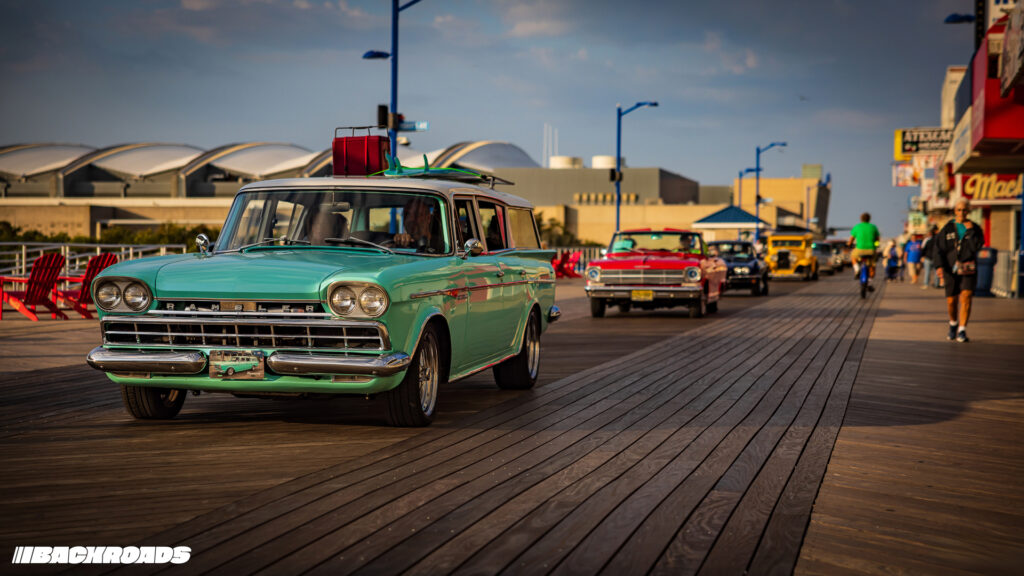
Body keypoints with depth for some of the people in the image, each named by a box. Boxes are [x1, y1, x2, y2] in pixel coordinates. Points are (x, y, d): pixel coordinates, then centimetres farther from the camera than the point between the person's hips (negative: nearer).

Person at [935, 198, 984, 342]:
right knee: (951, 301, 5)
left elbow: (977, 246, -9)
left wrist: (970, 231, -12)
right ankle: (953, 324, 33)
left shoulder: (975, 228, 5)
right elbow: (939, 248, 0)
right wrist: (940, 266, -11)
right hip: (951, 268, 1)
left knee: (966, 297, -15)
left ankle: (962, 331, -14)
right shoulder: (948, 228, 4)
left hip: (968, 269, -1)